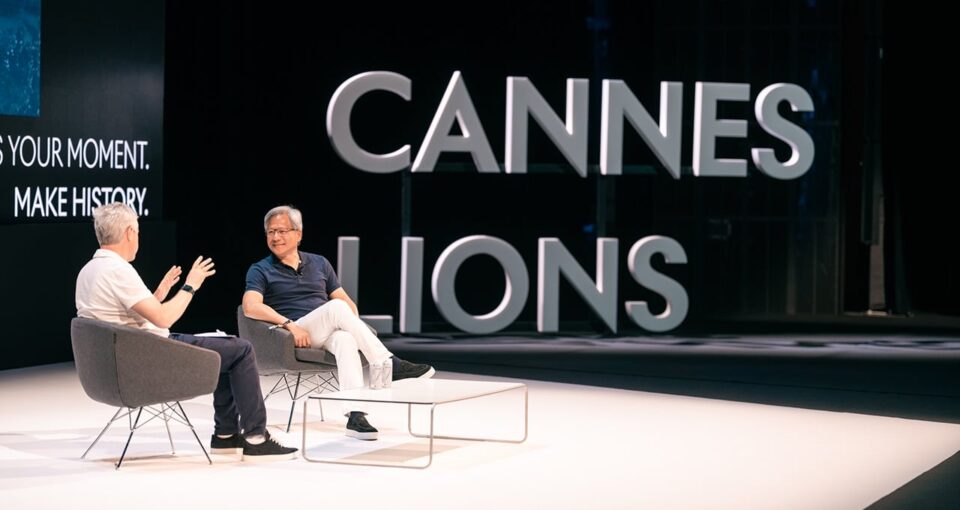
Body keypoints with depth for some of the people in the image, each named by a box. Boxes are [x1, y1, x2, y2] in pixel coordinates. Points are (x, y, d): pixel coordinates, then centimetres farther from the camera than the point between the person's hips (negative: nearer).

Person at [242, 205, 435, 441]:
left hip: (328, 333, 3)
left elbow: (346, 300, 19)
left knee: (345, 339, -37)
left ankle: (355, 415, -52)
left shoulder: (319, 263, 21)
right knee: (336, 307, -31)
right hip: (293, 338, -3)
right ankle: (388, 363, -33)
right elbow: (251, 307, -9)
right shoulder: (261, 271, 9)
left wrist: (357, 327, -3)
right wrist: (289, 323, -22)